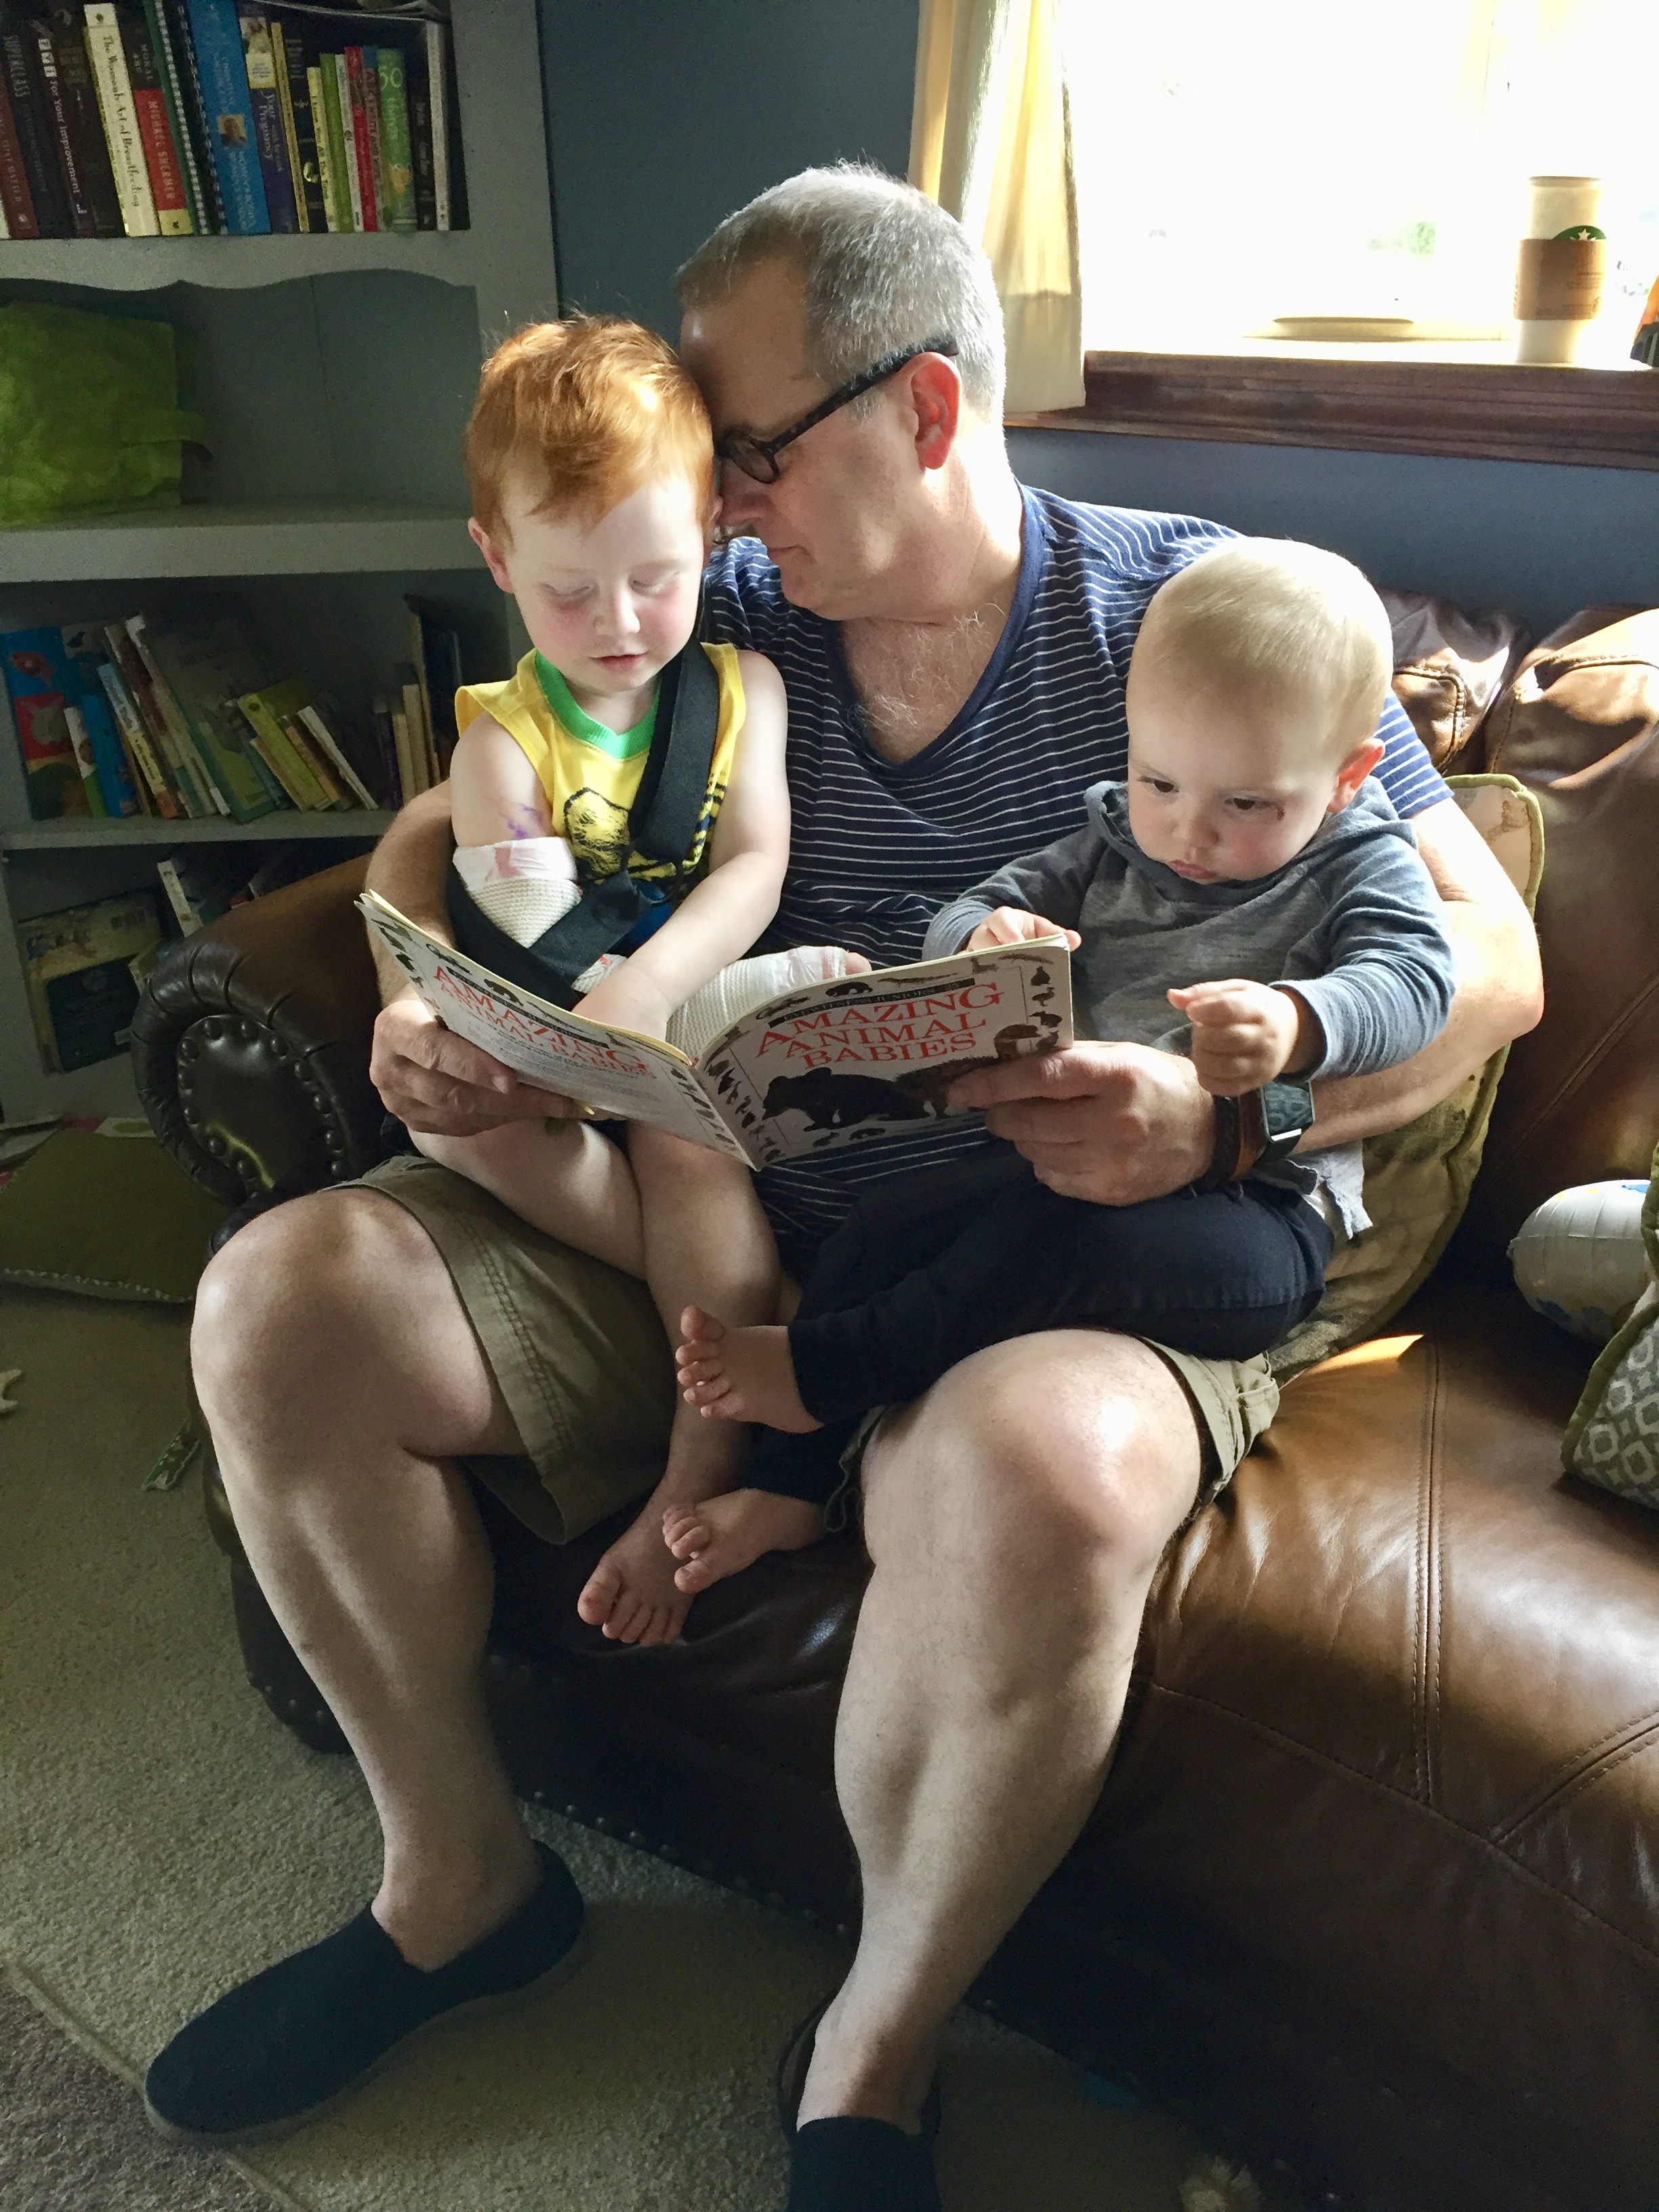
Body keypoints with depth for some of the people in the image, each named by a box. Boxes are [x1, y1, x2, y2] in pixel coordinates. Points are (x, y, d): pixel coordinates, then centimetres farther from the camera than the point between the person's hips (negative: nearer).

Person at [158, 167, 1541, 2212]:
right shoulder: (724, 624, 9)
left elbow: (1489, 959, -2)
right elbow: (434, 836, 16)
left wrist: (1225, 1111, -21)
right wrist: (421, 1009, -7)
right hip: (725, 1233, 4)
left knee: (1032, 1473, -38)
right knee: (281, 1302, -11)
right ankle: (459, 1879, 11)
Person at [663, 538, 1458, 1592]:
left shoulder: (1363, 865, 1)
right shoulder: (1115, 847, 13)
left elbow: (1413, 978, -18)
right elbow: (960, 919, 10)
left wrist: (1297, 1023, -39)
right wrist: (985, 937, -16)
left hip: (1263, 1213, -5)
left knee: (1063, 1235, -35)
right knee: (881, 1228, -8)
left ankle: (820, 1366, -20)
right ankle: (794, 1484, 3)